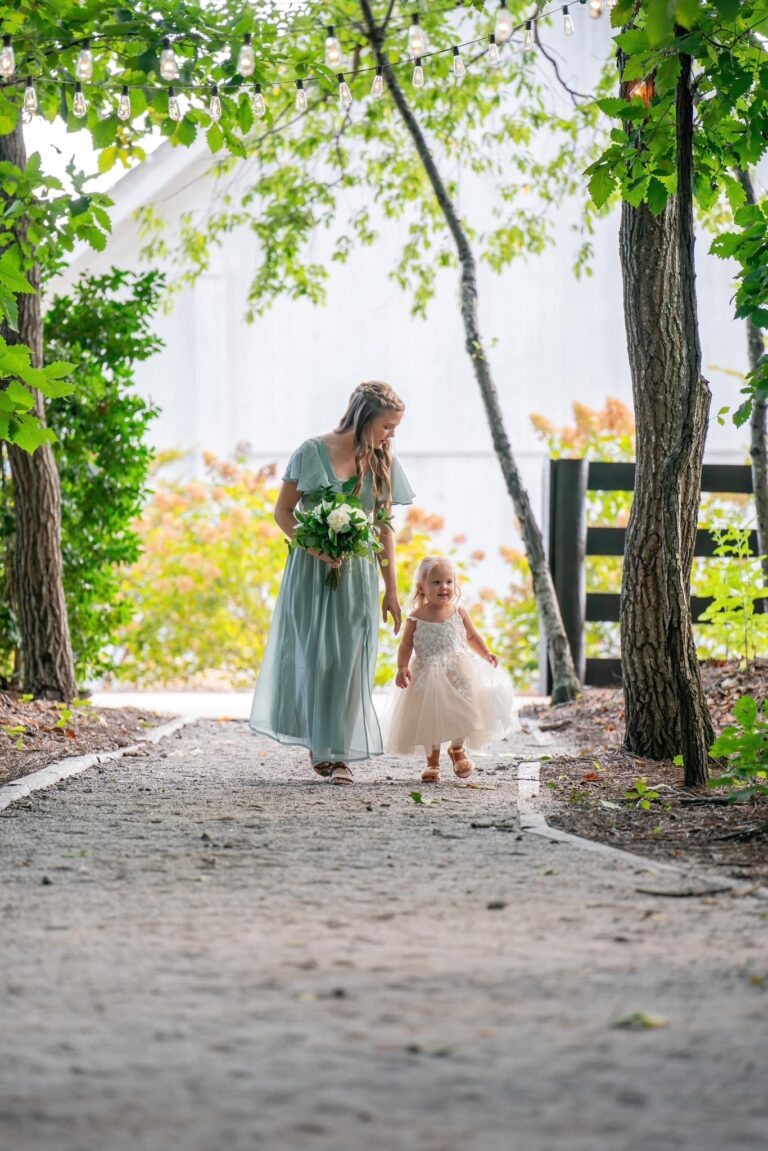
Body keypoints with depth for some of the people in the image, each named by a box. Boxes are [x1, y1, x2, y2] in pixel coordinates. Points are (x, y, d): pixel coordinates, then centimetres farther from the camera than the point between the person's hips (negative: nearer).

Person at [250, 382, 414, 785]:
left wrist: (391, 591, 8)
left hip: (357, 574, 2)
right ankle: (318, 740, 20)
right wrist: (312, 545, -20)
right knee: (312, 656, 4)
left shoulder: (383, 464, 4)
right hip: (311, 570, -2)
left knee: (349, 661, -4)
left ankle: (339, 753, 0)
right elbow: (283, 510, -4)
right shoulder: (313, 452, -8)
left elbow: (384, 528, 9)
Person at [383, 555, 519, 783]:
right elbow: (406, 645, -2)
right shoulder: (416, 617, -5)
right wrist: (402, 668, -15)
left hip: (457, 673, 1)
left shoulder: (458, 612, 1)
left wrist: (486, 654, 1)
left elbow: (472, 636, 13)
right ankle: (432, 762, 17)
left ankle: (458, 749, 24)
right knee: (430, 718, 3)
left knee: (461, 711, -2)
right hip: (427, 676, -1)